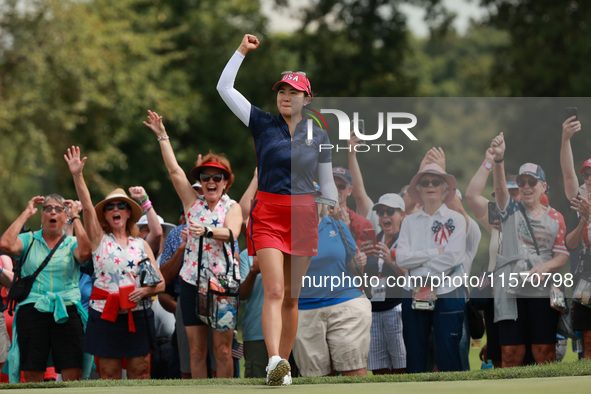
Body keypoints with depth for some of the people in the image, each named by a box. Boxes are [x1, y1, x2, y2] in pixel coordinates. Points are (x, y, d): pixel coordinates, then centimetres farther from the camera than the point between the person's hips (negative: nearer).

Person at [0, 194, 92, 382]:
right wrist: (26, 214, -1)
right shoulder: (29, 240, 11)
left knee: (73, 376, -7)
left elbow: (84, 253, -13)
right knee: (32, 376, -2)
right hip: (32, 310, 0)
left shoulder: (72, 243, 11)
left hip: (66, 312, 0)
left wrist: (76, 217, -5)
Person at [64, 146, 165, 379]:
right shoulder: (100, 240, 8)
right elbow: (87, 206, -7)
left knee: (140, 374, -1)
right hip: (105, 315, -1)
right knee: (109, 375, -2)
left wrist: (146, 291, -13)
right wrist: (77, 175, -20)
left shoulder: (141, 245, 11)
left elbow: (160, 284, 9)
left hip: (137, 315, 1)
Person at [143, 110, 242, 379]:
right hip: (192, 282, 3)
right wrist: (162, 136, 5)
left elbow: (231, 233, -16)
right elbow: (174, 169, 7)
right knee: (196, 350, 2)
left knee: (223, 350, -5)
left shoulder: (232, 207, 4)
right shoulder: (193, 203, 11)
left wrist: (207, 231, -33)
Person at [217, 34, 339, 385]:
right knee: (274, 291, -16)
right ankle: (275, 362, -28)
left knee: (292, 296, 6)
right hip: (267, 214, -2)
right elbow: (224, 88, 1)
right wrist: (242, 52, -4)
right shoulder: (263, 124, 4)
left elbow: (327, 181, 12)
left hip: (303, 215, 2)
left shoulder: (318, 135, 8)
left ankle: (283, 363, 13)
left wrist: (335, 205, -8)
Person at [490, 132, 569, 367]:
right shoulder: (511, 211, 11)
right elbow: (499, 186, -8)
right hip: (510, 292, 1)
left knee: (545, 355, -4)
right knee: (511, 355, -3)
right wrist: (498, 158, -27)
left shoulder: (555, 218, 9)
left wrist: (542, 269, -18)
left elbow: (562, 257, 4)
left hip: (542, 292, -1)